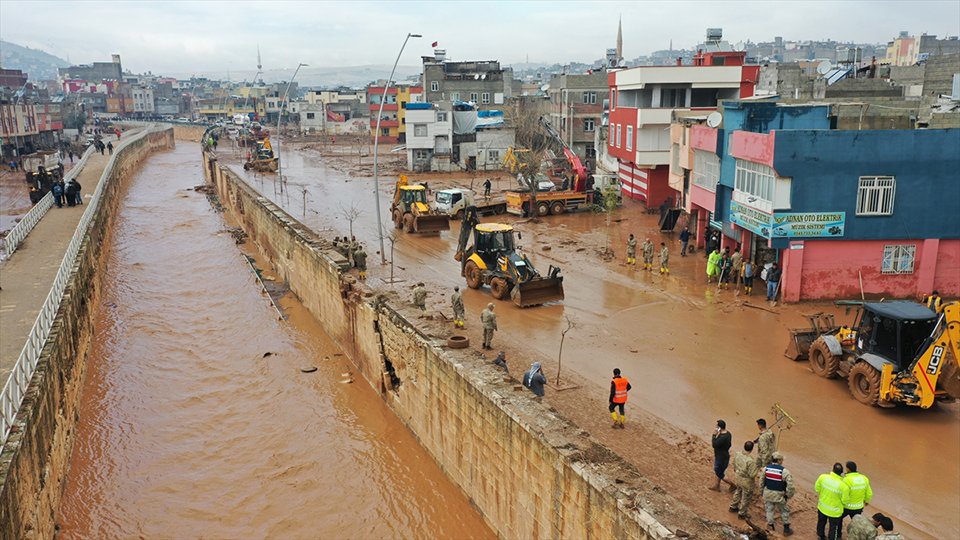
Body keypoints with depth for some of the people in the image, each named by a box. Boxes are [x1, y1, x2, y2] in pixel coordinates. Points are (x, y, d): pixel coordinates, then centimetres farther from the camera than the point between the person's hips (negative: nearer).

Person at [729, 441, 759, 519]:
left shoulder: (738, 454, -13)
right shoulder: (751, 461, -34)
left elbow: (734, 463, 5)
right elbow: (752, 474, -29)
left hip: (739, 477, 7)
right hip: (747, 481, -7)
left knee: (738, 492, 31)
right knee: (746, 497, 14)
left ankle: (733, 507, 48)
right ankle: (742, 514, 31)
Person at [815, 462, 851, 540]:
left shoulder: (823, 477, -21)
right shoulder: (844, 486, -30)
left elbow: (817, 489, -5)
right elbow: (845, 501, -17)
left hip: (822, 507, 4)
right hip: (834, 511, -4)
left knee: (821, 522, 29)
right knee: (834, 527, 20)